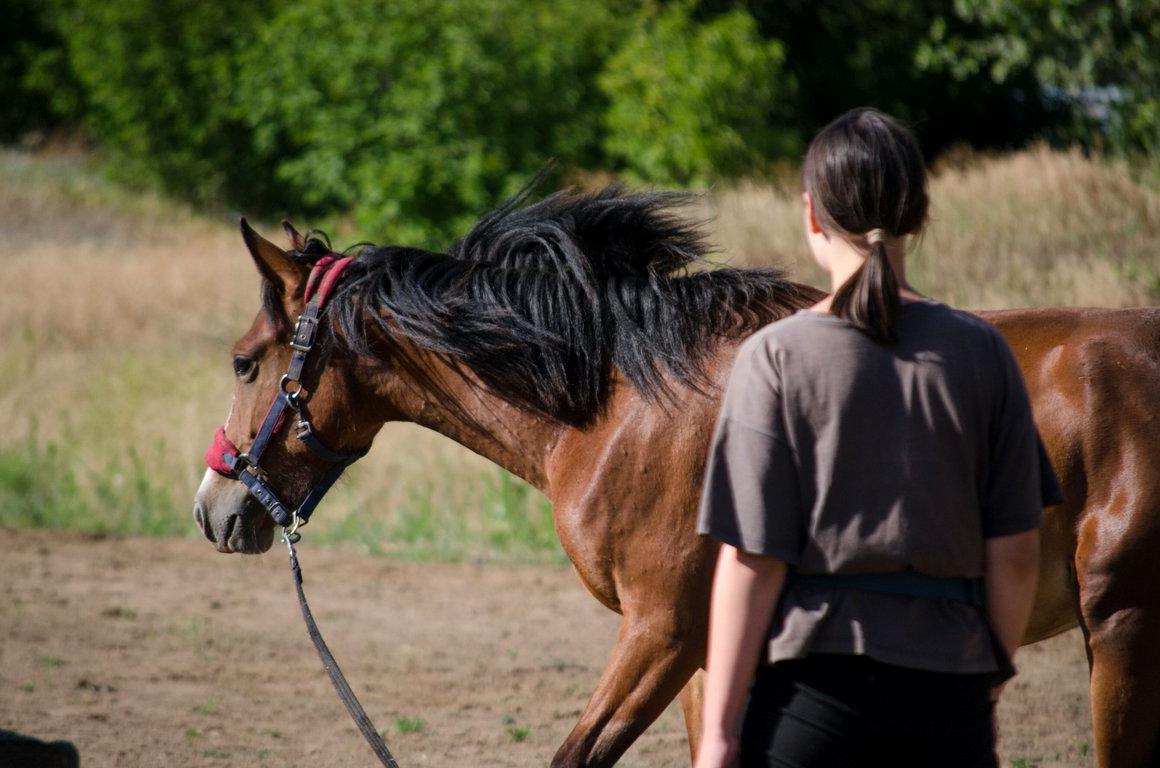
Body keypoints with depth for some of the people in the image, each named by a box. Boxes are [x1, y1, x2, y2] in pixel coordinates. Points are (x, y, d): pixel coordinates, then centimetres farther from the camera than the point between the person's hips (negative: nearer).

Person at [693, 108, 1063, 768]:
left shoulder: (777, 357, -7)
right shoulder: (981, 353, 0)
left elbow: (752, 562, -9)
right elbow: (1015, 552, 2)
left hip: (813, 688, -2)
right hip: (949, 692, 3)